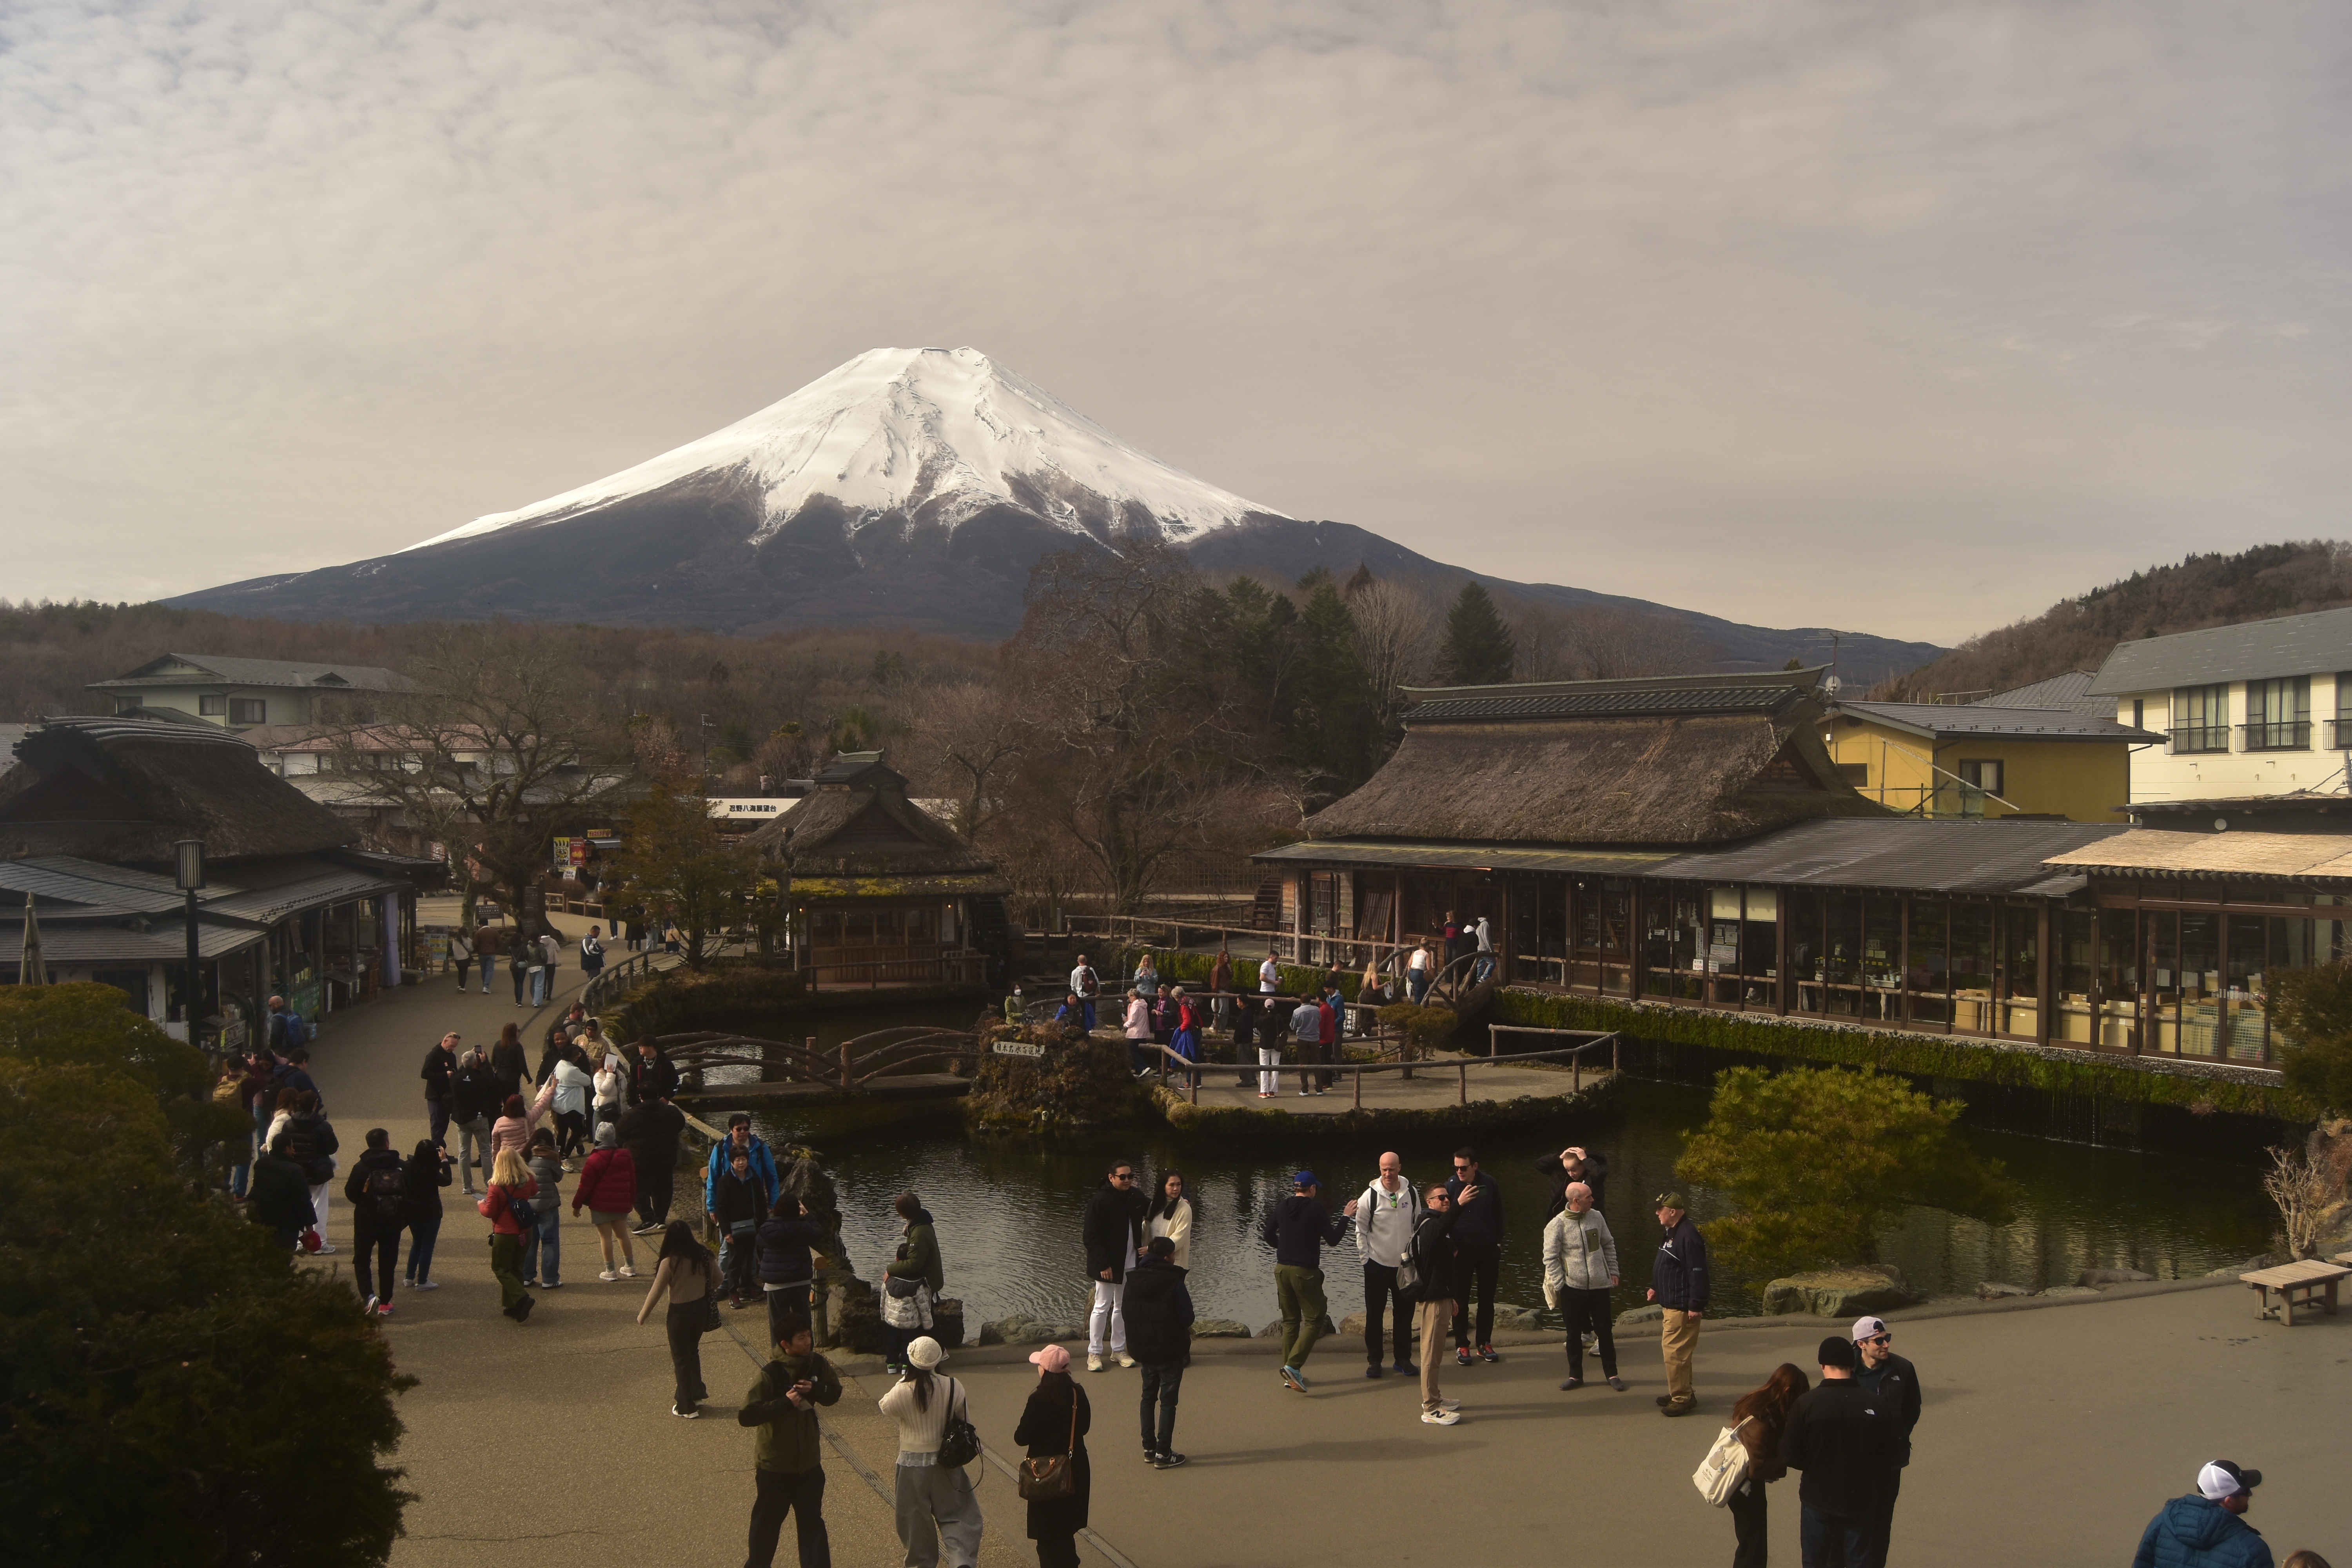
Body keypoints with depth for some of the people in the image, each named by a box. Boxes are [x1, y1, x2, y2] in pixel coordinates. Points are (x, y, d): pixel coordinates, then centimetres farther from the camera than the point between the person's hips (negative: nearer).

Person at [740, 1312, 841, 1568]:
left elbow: (834, 1393, 5)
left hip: (809, 1462, 3)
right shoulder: (769, 1375, -23)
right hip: (775, 1465, -3)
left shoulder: (816, 1364, -7)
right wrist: (785, 1402, -31)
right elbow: (745, 1416, -26)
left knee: (812, 1523, 8)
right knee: (767, 1522, 16)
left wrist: (814, 1390, -17)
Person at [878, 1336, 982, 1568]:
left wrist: (903, 1379, 7)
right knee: (956, 1514, 10)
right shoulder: (953, 1387, -15)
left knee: (917, 1519, 16)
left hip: (912, 1465, -1)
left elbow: (886, 1407, 3)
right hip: (945, 1463, 1)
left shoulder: (902, 1391, -20)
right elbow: (965, 1420, -2)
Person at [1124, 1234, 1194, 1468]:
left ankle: (1149, 1448, 24)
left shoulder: (1133, 1280, 0)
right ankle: (1163, 1454, 4)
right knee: (1168, 1400, 3)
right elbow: (1187, 1318, -15)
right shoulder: (1174, 1282, -19)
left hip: (1142, 1349, 6)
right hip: (1170, 1350, -6)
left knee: (1148, 1396, 19)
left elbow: (1128, 1315, 7)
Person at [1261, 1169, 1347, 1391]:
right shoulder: (1316, 1209, -10)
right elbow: (1332, 1239, -6)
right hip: (1305, 1272, -6)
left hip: (1282, 1269, 6)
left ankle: (1290, 1374, 15)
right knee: (1314, 1320, 1)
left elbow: (1268, 1235, 12)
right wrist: (1346, 1217, 6)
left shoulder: (1282, 1207, 6)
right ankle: (1293, 1366, -14)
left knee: (1290, 1321, 14)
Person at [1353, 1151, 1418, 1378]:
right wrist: (1366, 1257, -6)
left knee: (1405, 1313, 9)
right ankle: (1374, 1361, 14)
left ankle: (1403, 1359, 21)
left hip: (1405, 1264, 3)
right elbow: (1361, 1231, -3)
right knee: (1374, 1314, 4)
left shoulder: (1411, 1193, -1)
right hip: (1378, 1265, -3)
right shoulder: (1370, 1196, -12)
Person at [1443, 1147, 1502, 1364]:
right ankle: (1462, 1345, 8)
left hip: (1488, 1250, 2)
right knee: (1461, 1300, 2)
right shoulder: (1451, 1186, -8)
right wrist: (1458, 1204, -27)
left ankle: (1485, 1344, 17)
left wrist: (1498, 1242, 4)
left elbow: (1499, 1215, 8)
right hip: (1462, 1251, -2)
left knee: (1487, 1299, 8)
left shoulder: (1489, 1184, -2)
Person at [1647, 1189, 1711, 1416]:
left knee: (1674, 1352, -9)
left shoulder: (1688, 1236, -21)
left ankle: (1682, 1398, -2)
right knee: (1676, 1351, 18)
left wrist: (1696, 1306, -24)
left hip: (1682, 1308, -11)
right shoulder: (1673, 1233, 13)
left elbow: (1698, 1273, -24)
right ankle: (1683, 1392, 29)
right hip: (1671, 1304, 11)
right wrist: (1655, 1288, 16)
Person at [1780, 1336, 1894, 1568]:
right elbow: (1888, 1458, -3)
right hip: (1862, 1501, 1)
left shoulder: (1806, 1405, -17)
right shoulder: (1876, 1405, -12)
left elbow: (1791, 1457, -13)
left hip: (1819, 1499, -1)